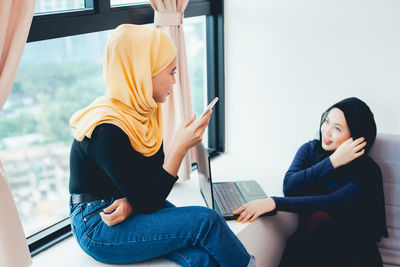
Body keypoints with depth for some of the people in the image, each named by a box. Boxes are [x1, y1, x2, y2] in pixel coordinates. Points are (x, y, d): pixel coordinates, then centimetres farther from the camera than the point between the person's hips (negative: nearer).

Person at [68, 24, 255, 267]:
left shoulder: (144, 111, 0)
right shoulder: (106, 132, -25)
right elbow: (147, 203, -21)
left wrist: (131, 202, -13)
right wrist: (180, 147, -26)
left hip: (131, 206, 7)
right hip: (97, 228, -7)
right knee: (206, 220, -19)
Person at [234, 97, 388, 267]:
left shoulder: (367, 172, -11)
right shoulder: (310, 149, 3)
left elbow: (331, 203, -26)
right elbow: (289, 187, -13)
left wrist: (274, 203, -34)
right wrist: (332, 162, -20)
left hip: (353, 251, -2)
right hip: (312, 243, 3)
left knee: (319, 217, -31)